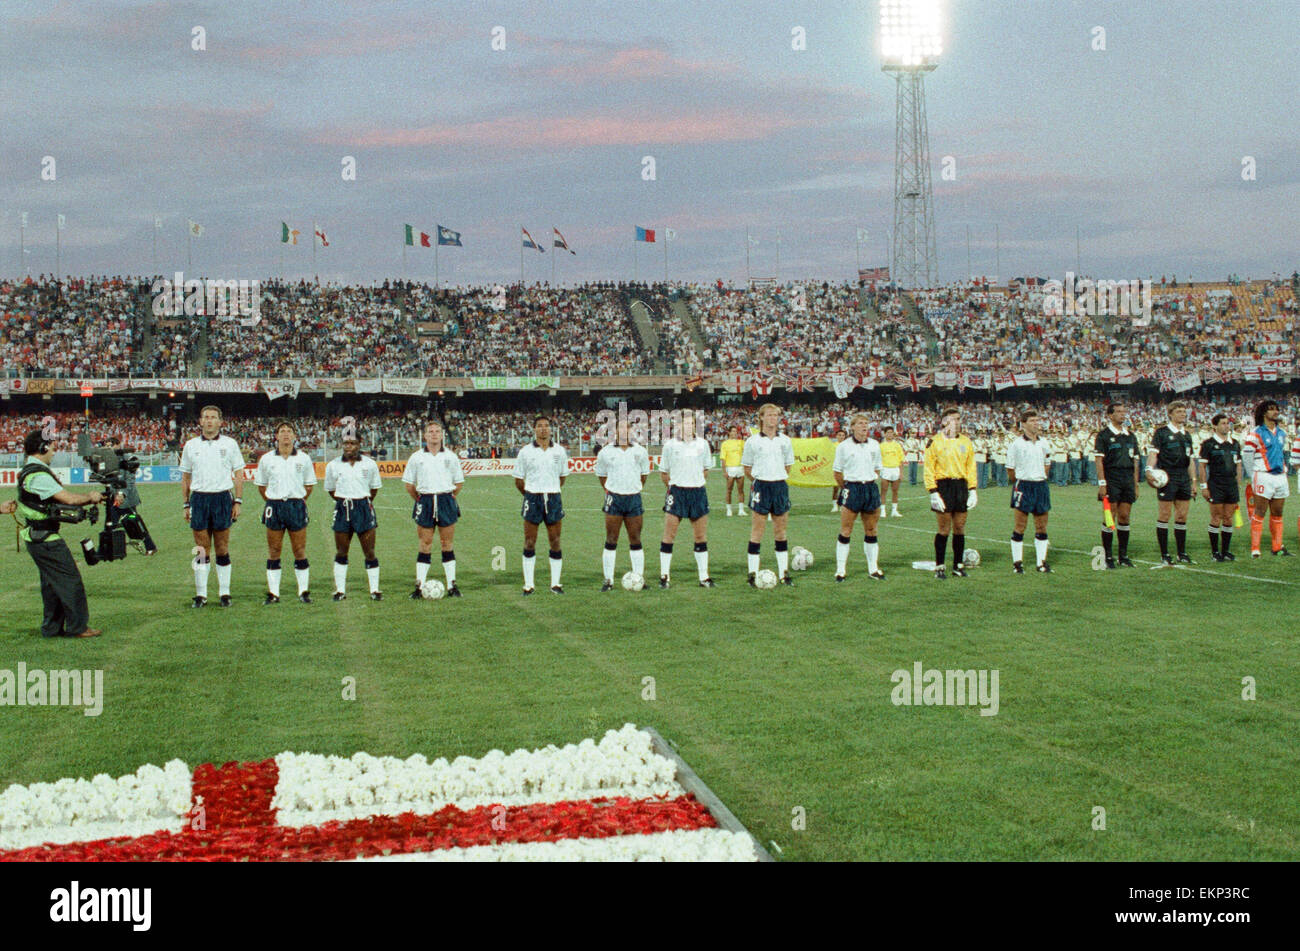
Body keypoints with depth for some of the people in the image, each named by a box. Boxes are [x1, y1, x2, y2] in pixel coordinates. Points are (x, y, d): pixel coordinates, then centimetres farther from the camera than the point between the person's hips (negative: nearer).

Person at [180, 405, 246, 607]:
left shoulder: (229, 444, 5)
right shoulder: (191, 445, 9)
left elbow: (239, 474, 6)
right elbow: (185, 477, 13)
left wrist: (238, 501, -1)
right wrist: (186, 504, 7)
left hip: (223, 498, -1)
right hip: (199, 498, 1)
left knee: (222, 549, 2)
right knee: (202, 549, 1)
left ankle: (224, 592, 9)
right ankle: (201, 594, 8)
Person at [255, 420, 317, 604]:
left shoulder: (304, 458, 3)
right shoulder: (266, 459, 4)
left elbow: (309, 485, 12)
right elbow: (261, 485, 13)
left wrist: (299, 502, 7)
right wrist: (272, 502, 7)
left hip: (297, 505, -1)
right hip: (274, 505, 1)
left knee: (300, 552, 1)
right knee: (273, 552, 2)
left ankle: (304, 592, 8)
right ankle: (273, 593, 8)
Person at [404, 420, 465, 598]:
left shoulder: (450, 456, 6)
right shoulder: (416, 457, 4)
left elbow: (459, 482, 13)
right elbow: (409, 485, 9)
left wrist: (448, 497, 7)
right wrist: (420, 500, 6)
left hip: (446, 501, 1)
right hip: (425, 501, 0)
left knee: (447, 544, 3)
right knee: (425, 546, 0)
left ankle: (452, 586, 8)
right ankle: (419, 587, 3)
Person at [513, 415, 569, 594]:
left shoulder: (559, 451, 5)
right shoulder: (525, 452, 0)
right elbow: (518, 480, 7)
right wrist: (529, 495, 11)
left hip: (553, 499, 1)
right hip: (532, 498, -1)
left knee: (555, 542, 3)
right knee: (529, 543, 1)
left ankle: (555, 583, 10)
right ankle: (528, 584, 7)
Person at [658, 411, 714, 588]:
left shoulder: (702, 444, 6)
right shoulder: (670, 445, -1)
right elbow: (663, 472, 7)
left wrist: (699, 482, 9)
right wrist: (672, 486, 5)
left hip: (698, 492, 3)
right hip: (677, 492, -3)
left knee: (701, 536, 5)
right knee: (669, 535, -3)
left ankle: (704, 576, 12)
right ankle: (664, 575, 5)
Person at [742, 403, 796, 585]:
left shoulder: (785, 441, 8)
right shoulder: (753, 441, -1)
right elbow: (747, 468, 6)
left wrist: (777, 478, 9)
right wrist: (758, 481, 4)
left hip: (780, 486, 3)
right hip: (761, 486, -3)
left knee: (780, 530, 8)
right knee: (757, 530, -4)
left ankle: (783, 573, 13)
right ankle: (753, 573, 1)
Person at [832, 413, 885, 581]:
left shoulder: (874, 445, 8)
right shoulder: (844, 446, -3)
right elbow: (837, 471, 3)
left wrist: (872, 483, 11)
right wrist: (844, 488, 2)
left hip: (871, 488, 4)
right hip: (852, 488, -4)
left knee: (871, 531, 8)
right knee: (845, 531, -4)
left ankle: (873, 569, 16)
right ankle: (840, 570, 2)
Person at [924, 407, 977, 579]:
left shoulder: (966, 441, 11)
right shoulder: (934, 442, -3)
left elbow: (971, 467, 15)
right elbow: (929, 469, -4)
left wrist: (972, 490, 7)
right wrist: (933, 492, -11)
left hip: (961, 486, 4)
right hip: (943, 486, -4)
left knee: (960, 528, 6)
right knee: (944, 529, -3)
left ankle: (958, 565, 16)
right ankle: (939, 567, 5)